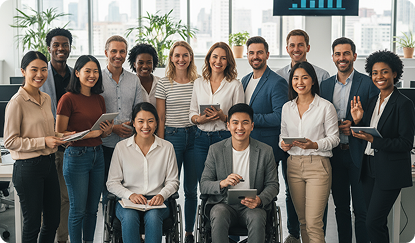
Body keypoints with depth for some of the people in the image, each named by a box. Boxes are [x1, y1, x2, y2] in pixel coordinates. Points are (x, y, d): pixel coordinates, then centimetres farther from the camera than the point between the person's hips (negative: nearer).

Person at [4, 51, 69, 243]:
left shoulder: (46, 98, 9)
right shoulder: (16, 102, -13)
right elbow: (10, 141, -15)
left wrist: (59, 137, 2)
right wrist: (44, 141, -19)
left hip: (49, 163, 7)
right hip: (28, 168, -7)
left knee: (53, 221, 15)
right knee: (32, 225, 5)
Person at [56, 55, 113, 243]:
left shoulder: (99, 99, 11)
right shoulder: (68, 99, -10)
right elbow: (60, 133, -12)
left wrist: (107, 131, -3)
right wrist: (90, 133, -19)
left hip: (97, 155, 6)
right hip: (76, 156, -6)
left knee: (93, 208, 14)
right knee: (78, 209, 2)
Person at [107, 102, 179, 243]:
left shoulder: (167, 148, 6)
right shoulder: (121, 147, 4)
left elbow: (172, 181, 9)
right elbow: (112, 182, 5)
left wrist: (162, 195, -12)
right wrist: (130, 195, -13)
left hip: (156, 201, 0)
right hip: (128, 200, 0)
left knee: (153, 217, -34)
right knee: (129, 217, -34)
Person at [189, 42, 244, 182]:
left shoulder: (235, 85, 1)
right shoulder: (198, 83, 11)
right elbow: (192, 113, 12)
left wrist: (223, 117, -18)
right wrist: (200, 119, -9)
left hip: (224, 138, -3)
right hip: (201, 138, 3)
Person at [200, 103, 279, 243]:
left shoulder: (265, 151, 2)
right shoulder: (215, 150, 2)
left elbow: (273, 184, 5)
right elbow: (203, 185, 0)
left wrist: (260, 200, -17)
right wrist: (222, 183, -22)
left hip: (252, 206, 0)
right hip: (224, 204, 0)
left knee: (257, 218, -33)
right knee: (219, 215, -33)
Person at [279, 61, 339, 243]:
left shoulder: (326, 107, -3)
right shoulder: (287, 107, 11)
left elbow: (334, 137, -2)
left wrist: (314, 145, -19)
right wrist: (283, 144, -5)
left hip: (317, 165, -5)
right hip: (293, 165, 5)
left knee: (313, 223, -9)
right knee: (302, 220, 11)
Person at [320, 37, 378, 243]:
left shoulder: (368, 83, -3)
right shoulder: (325, 85, 11)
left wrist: (354, 125, -17)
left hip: (358, 153, -4)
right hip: (334, 154, 4)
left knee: (362, 210, 0)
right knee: (341, 207, 14)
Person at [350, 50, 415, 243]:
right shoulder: (372, 101, 10)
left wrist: (374, 140, -23)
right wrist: (358, 120, -4)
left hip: (390, 171, -7)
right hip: (370, 168, 7)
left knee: (373, 222, -9)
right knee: (377, 223, 12)